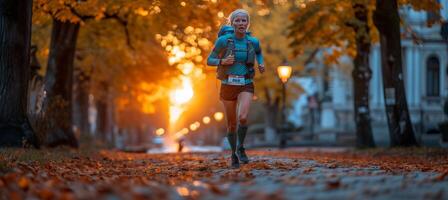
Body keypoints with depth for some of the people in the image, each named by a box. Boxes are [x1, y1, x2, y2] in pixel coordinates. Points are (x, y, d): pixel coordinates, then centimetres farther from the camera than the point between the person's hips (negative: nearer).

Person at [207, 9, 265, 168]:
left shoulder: (253, 41, -3)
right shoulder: (223, 40, -10)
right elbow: (209, 61, -1)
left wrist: (261, 64, 3)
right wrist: (223, 62, -20)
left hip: (246, 86, 0)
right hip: (228, 86, 0)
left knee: (243, 118, -24)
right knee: (232, 124, 8)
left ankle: (241, 148, 0)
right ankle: (234, 153, 34)